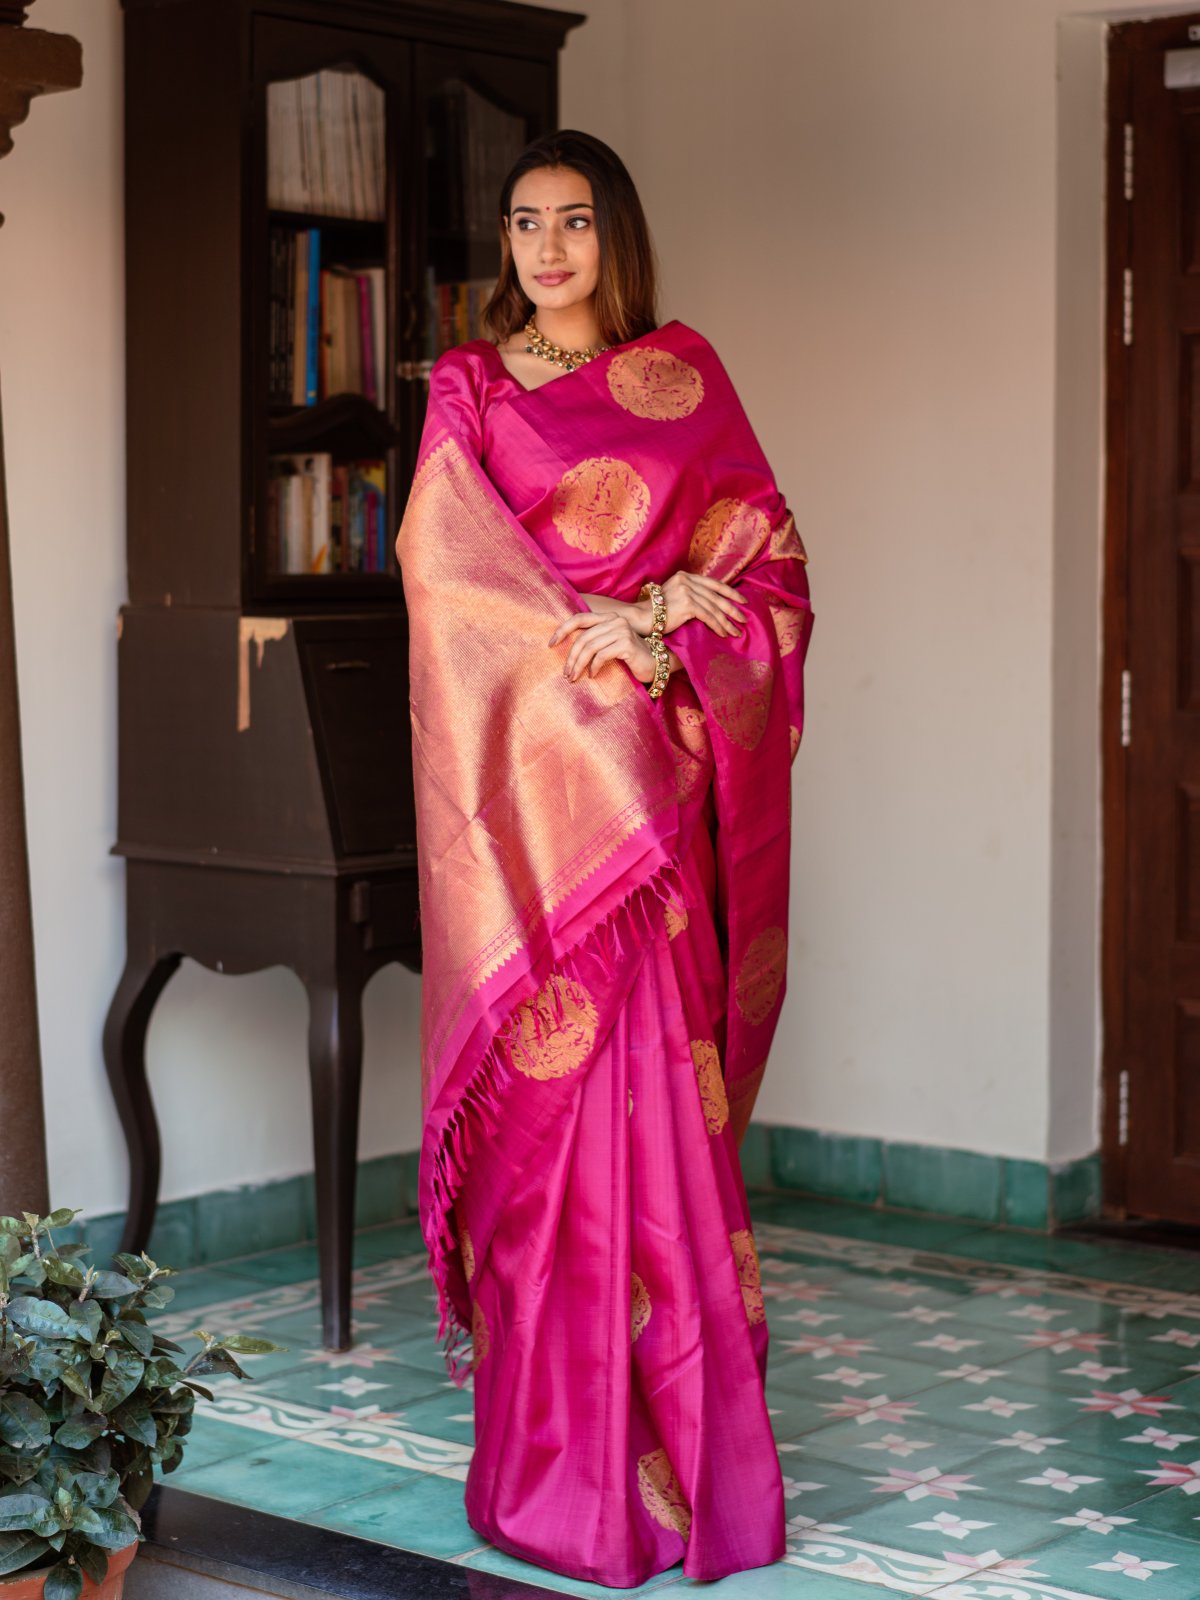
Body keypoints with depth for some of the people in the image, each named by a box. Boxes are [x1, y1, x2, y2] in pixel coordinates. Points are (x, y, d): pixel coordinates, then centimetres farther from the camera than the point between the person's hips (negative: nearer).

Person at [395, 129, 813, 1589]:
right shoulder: (470, 390, 8)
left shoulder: (685, 377, 11)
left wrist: (664, 619, -10)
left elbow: (769, 558, 7)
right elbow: (444, 569, -2)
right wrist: (607, 635, -11)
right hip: (528, 768, -1)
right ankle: (556, 1429, 5)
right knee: (546, 1076, -3)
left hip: (653, 773, 1)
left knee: (652, 1069, -2)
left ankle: (670, 1426, 6)